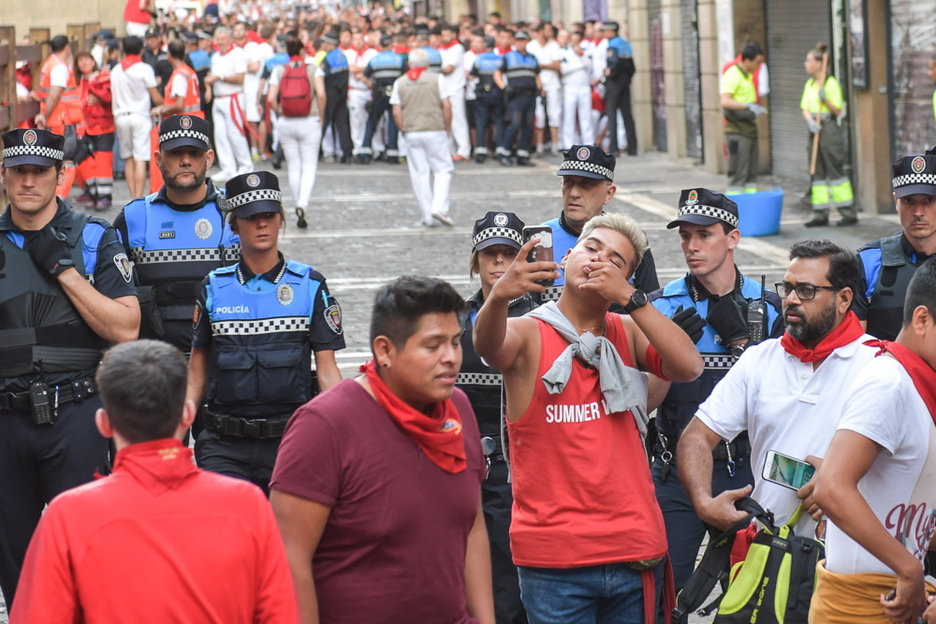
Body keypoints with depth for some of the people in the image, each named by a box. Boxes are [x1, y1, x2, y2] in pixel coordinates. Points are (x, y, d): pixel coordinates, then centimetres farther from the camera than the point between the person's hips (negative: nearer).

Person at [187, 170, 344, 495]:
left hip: (291, 442, 0)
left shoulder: (309, 285, 4)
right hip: (225, 445, 1)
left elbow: (327, 368, 3)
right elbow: (198, 369, 13)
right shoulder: (214, 287, 7)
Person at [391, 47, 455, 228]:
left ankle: (427, 216, 7)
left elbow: (396, 112, 0)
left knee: (419, 174, 6)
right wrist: (447, 128, 6)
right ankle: (439, 207, -11)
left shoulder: (400, 82, 3)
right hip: (435, 131, -2)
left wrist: (404, 130, 12)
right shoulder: (437, 79, -2)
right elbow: (446, 106, -6)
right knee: (442, 170, 7)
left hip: (411, 132, 2)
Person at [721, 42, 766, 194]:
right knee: (738, 173, -10)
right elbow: (725, 101, -26)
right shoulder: (733, 74, -15)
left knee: (752, 172, 11)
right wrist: (748, 106, -34)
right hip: (737, 131, -9)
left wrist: (756, 110, 14)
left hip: (750, 129, 9)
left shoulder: (748, 74, 15)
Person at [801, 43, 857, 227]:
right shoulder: (809, 84, 12)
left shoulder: (831, 83, -9)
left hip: (829, 129, -7)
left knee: (835, 169, -6)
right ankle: (820, 214, 11)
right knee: (817, 172, 7)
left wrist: (825, 99, -24)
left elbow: (838, 110, -9)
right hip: (815, 130, 7)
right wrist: (810, 121, -9)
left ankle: (849, 213, -1)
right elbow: (805, 108, 9)